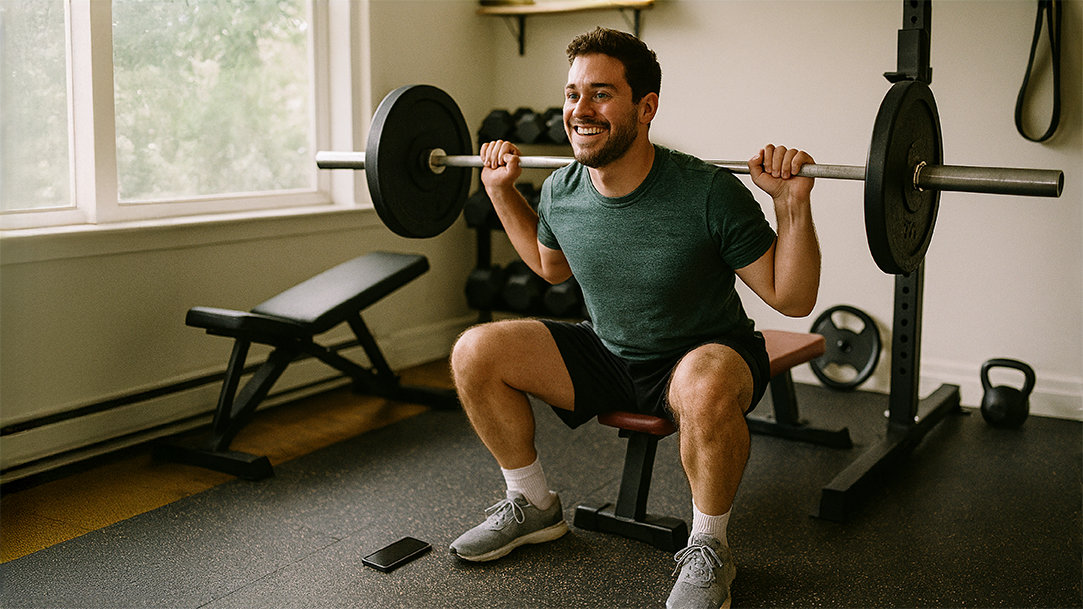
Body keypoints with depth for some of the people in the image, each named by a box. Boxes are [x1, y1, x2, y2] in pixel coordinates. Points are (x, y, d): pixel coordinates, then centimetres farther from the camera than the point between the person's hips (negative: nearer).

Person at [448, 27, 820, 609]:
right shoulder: (560, 191, -10)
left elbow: (792, 298, -17)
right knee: (474, 353, -10)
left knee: (705, 387, -41)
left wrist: (792, 205, -31)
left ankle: (708, 549, -13)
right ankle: (533, 506, 10)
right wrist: (501, 190, 6)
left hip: (704, 353, -5)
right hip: (607, 354, 5)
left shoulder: (709, 194, -25)